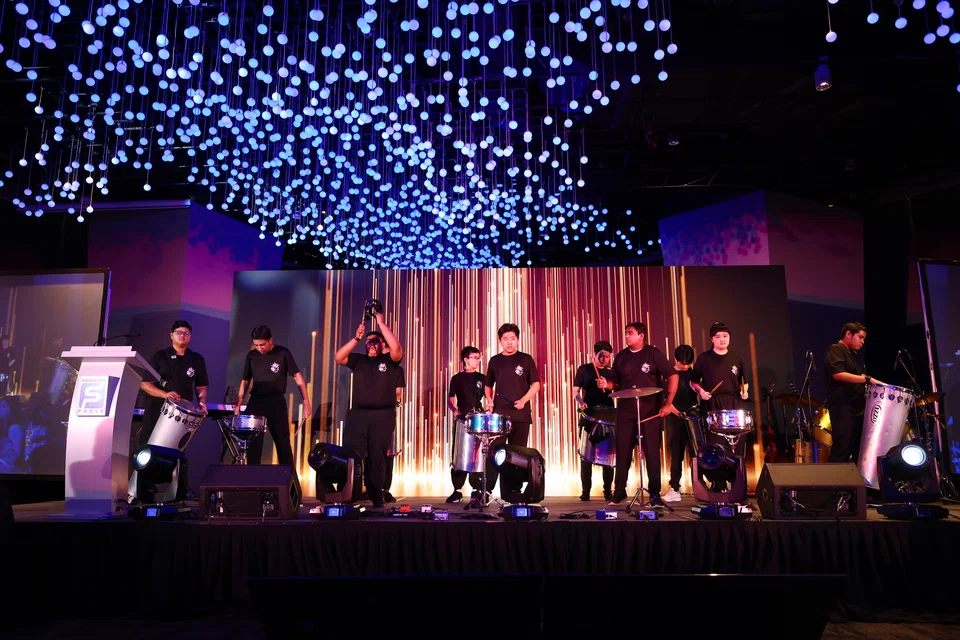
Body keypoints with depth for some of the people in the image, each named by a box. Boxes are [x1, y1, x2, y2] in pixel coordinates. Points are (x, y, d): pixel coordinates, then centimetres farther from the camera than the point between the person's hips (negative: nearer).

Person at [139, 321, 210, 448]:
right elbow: (144, 384, -2)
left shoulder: (197, 360, 7)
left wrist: (202, 402, -8)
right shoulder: (160, 356, 1)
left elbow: (201, 386, 12)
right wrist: (165, 394, -18)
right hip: (156, 410, -1)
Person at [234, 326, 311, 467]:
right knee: (253, 444, 4)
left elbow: (297, 376, -3)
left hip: (277, 402, -3)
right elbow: (245, 381, 14)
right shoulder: (252, 356, 6)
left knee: (283, 443, 1)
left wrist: (306, 401, -10)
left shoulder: (283, 353, -4)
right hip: (255, 402, 3)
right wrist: (237, 405, 6)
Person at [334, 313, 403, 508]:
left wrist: (381, 324, -14)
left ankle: (376, 497, 16)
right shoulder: (358, 360, 13)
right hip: (357, 414, 2)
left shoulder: (389, 361, 5)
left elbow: (396, 348, -16)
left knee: (378, 458, 5)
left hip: (383, 416, -2)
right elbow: (338, 358, -2)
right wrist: (356, 338, -9)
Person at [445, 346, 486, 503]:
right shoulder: (457, 378, 7)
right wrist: (455, 410, -10)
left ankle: (477, 490, 7)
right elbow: (450, 399, 9)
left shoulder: (482, 378, 10)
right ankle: (457, 490, 7)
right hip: (462, 420, 0)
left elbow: (488, 398, 10)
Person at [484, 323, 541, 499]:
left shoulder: (526, 359, 2)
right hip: (499, 413, 1)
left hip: (521, 414, -1)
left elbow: (535, 385, 1)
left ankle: (513, 493, 14)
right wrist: (489, 400, -1)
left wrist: (523, 400, -15)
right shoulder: (494, 361, 9)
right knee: (493, 452, -4)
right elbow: (488, 385, 18)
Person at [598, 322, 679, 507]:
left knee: (652, 452, 1)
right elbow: (616, 382, 15)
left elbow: (673, 376, -6)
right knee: (622, 451, 6)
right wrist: (606, 384, -8)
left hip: (651, 410, -3)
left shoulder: (653, 354, -4)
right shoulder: (621, 357, 8)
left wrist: (668, 403, -14)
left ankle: (655, 494, 11)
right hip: (625, 409, 4)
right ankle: (619, 491, 16)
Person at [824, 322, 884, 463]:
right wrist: (868, 379, -23)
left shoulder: (854, 355, 23)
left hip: (858, 408, 9)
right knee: (842, 449, -11)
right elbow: (838, 374, -21)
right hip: (843, 408, -9)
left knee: (859, 450, 7)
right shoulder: (835, 350, -5)